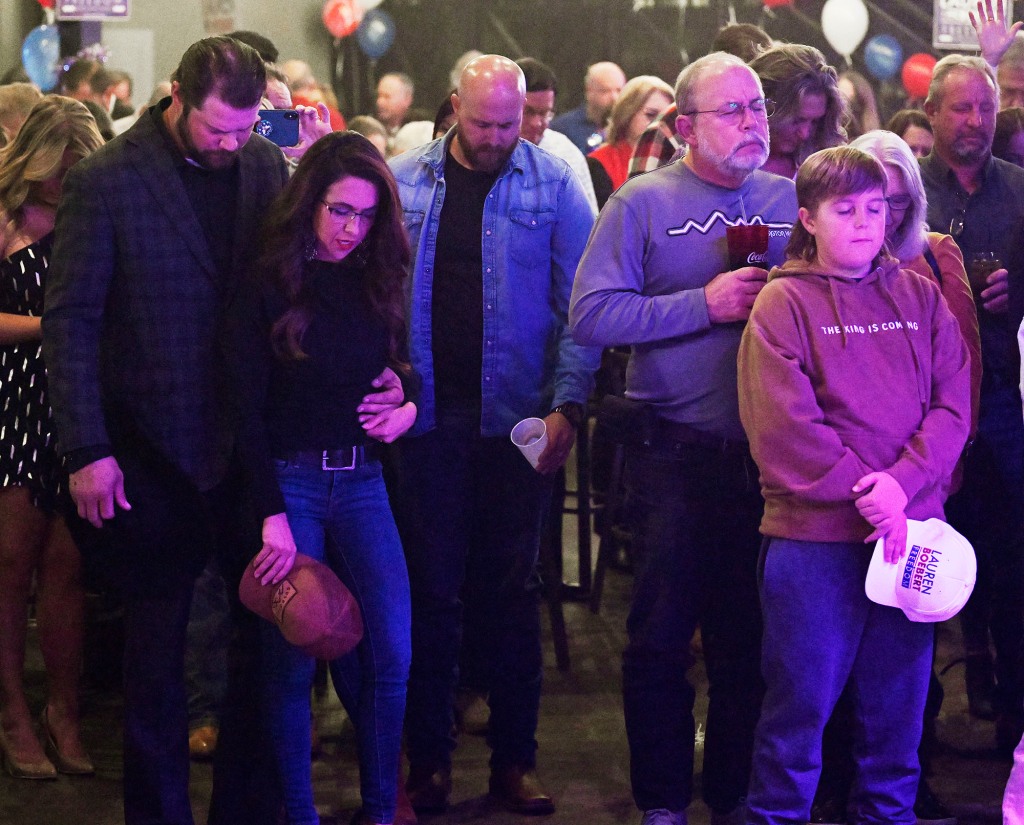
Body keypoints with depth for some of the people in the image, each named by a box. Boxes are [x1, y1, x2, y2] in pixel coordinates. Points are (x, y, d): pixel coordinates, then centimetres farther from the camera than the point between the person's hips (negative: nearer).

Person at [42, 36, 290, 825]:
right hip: (156, 451, -3)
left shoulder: (266, 165, 3)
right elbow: (70, 322, -7)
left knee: (270, 628, 7)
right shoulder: (105, 181, -8)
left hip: (252, 439, 3)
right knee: (157, 646, 8)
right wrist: (88, 452, -12)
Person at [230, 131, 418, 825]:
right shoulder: (270, 286, -6)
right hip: (288, 480, -4)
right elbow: (248, 411, -8)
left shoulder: (378, 283, 8)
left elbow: (401, 374, 20)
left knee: (390, 655, -4)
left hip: (362, 481, 4)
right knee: (292, 660, -1)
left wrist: (407, 409, -4)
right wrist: (273, 516, -14)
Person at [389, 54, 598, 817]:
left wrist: (568, 404, -12)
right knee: (431, 588, 6)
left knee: (512, 590, 7)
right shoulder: (405, 181, 4)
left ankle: (515, 757, 15)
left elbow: (580, 304, -4)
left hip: (517, 416, -1)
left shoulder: (554, 184, -1)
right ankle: (429, 755, 15)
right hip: (428, 413, 1)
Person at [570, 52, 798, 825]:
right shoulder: (644, 202, -4)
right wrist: (705, 304, -16)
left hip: (769, 450, 3)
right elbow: (592, 314, -12)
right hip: (675, 453, -3)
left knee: (749, 633, 11)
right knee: (663, 632, 3)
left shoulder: (794, 201, 7)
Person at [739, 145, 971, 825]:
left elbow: (955, 403, 1)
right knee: (802, 697, 3)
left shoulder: (920, 296, 9)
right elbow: (782, 424, -12)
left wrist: (901, 482, -13)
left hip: (912, 529, 4)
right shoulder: (784, 302, -2)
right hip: (815, 535, -4)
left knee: (899, 699, 12)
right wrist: (866, 494, -15)